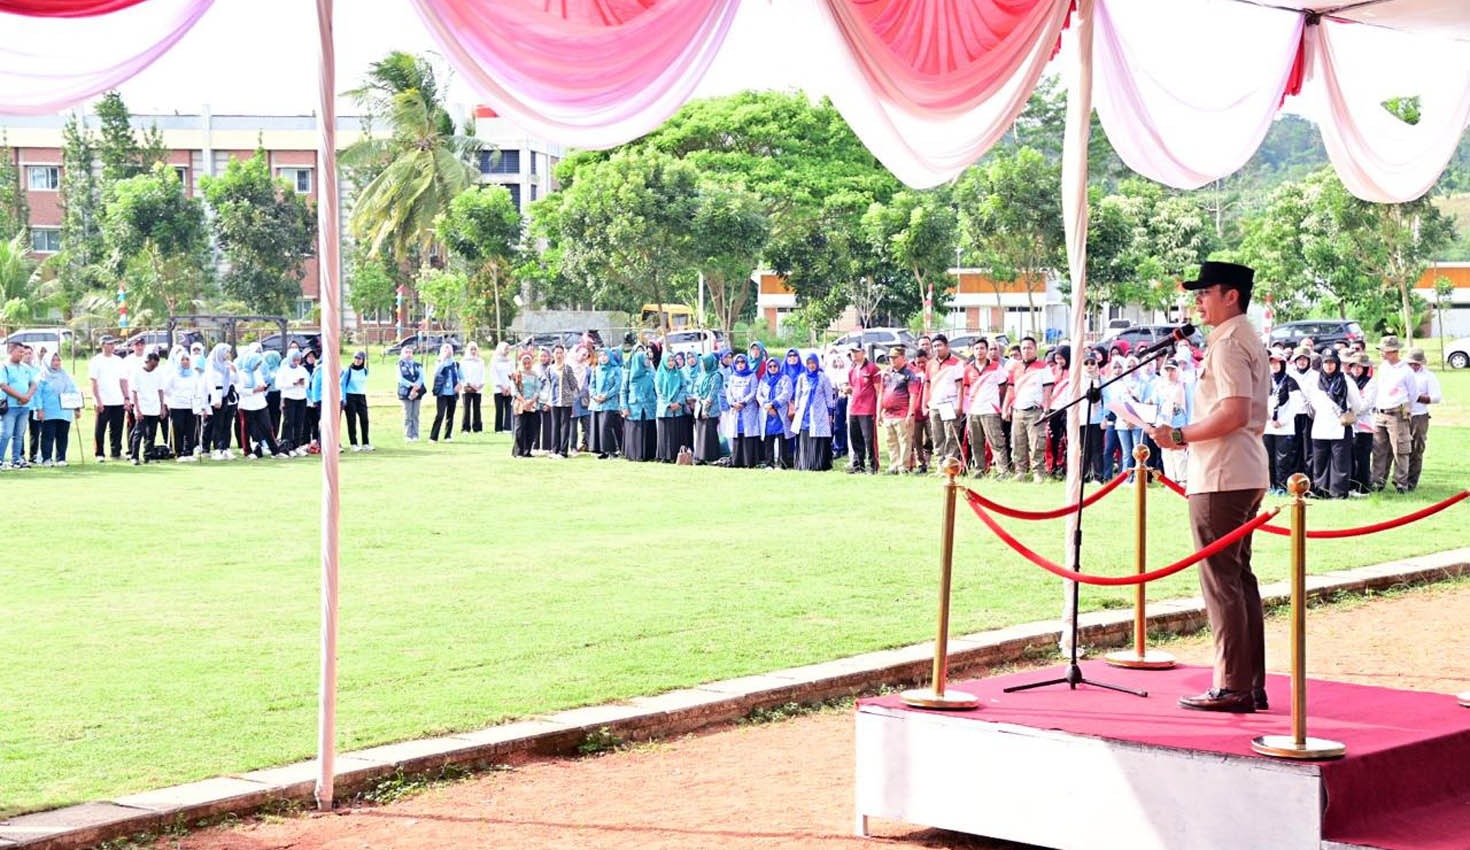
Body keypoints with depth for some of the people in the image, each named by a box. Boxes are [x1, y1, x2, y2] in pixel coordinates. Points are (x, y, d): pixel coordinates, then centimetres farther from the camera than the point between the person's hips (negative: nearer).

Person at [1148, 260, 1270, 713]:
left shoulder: (1228, 343, -13)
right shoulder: (1249, 340, 19)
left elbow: (1234, 413, -23)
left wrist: (1180, 436, -16)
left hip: (1220, 479, -11)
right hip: (1248, 475, 11)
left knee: (1221, 580, -7)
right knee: (1240, 578, 13)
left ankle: (1232, 687, -6)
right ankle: (1253, 686, 16)